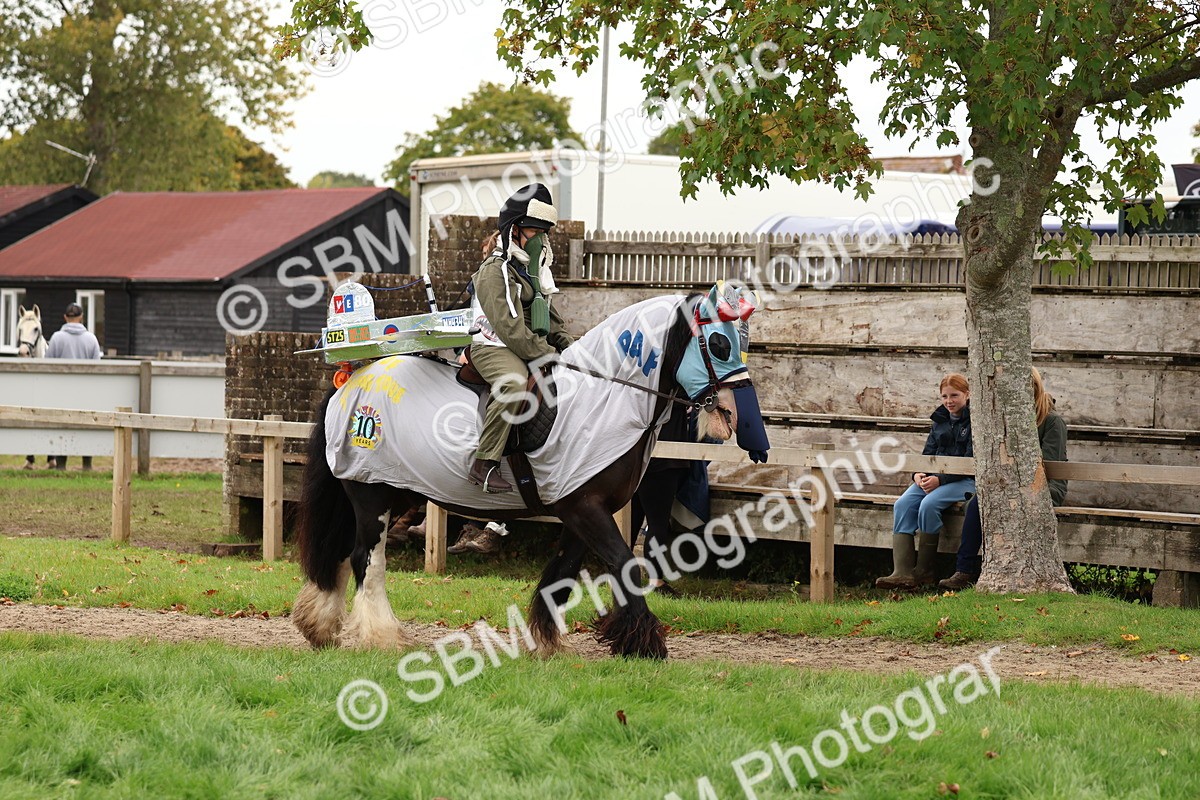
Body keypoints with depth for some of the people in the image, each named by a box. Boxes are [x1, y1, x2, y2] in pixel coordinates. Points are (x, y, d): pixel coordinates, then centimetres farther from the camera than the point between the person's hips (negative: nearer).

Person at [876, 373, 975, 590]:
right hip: (934, 478, 7)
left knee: (929, 505, -32)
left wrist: (940, 480, -20)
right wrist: (918, 474, -4)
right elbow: (928, 452, 18)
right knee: (903, 504, -20)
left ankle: (923, 572, -20)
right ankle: (902, 573, -30)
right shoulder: (941, 420, 18)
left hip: (964, 481, -7)